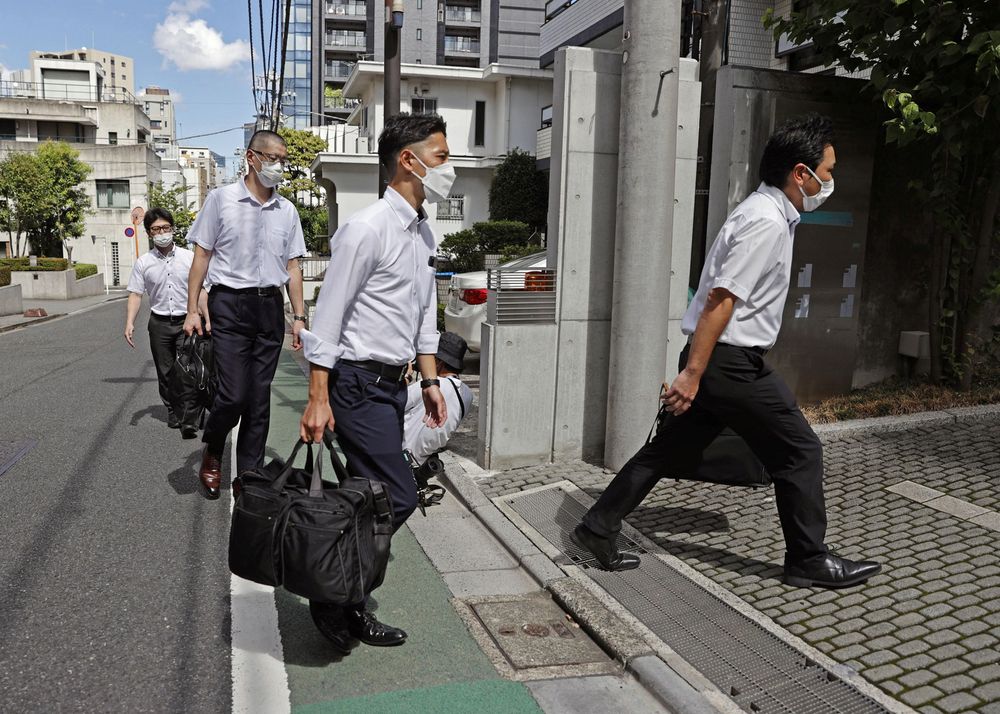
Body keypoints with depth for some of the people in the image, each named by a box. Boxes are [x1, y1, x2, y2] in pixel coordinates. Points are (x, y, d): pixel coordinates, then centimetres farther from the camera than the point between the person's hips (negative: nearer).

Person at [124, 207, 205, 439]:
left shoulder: (188, 257, 2)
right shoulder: (143, 263, 3)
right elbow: (135, 294, 2)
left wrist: (207, 320, -3)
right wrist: (129, 323, -10)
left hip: (186, 321, -2)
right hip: (159, 323, 2)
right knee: (165, 373, 10)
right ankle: (172, 412, 25)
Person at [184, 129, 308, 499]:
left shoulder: (287, 210, 11)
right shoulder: (221, 199, 0)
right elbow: (202, 256, 1)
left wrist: (299, 316, 7)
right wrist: (192, 310, -5)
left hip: (270, 306, 4)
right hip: (230, 304, -4)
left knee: (260, 398, 6)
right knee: (234, 394, -10)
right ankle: (211, 452, 19)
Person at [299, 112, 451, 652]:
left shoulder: (423, 234, 12)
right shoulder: (367, 229, -16)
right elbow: (327, 317, -16)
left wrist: (430, 381, 17)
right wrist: (318, 400, -18)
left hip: (393, 384, 9)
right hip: (358, 384, -9)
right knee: (396, 496, -9)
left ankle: (350, 607, 29)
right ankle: (332, 597, 11)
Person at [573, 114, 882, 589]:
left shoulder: (766, 213, 15)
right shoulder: (767, 223, -17)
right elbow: (720, 300, -23)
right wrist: (692, 373, -23)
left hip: (716, 358, 10)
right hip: (730, 362, -10)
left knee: (671, 448, 12)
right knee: (800, 451, 4)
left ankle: (598, 529, 17)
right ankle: (809, 561, 17)